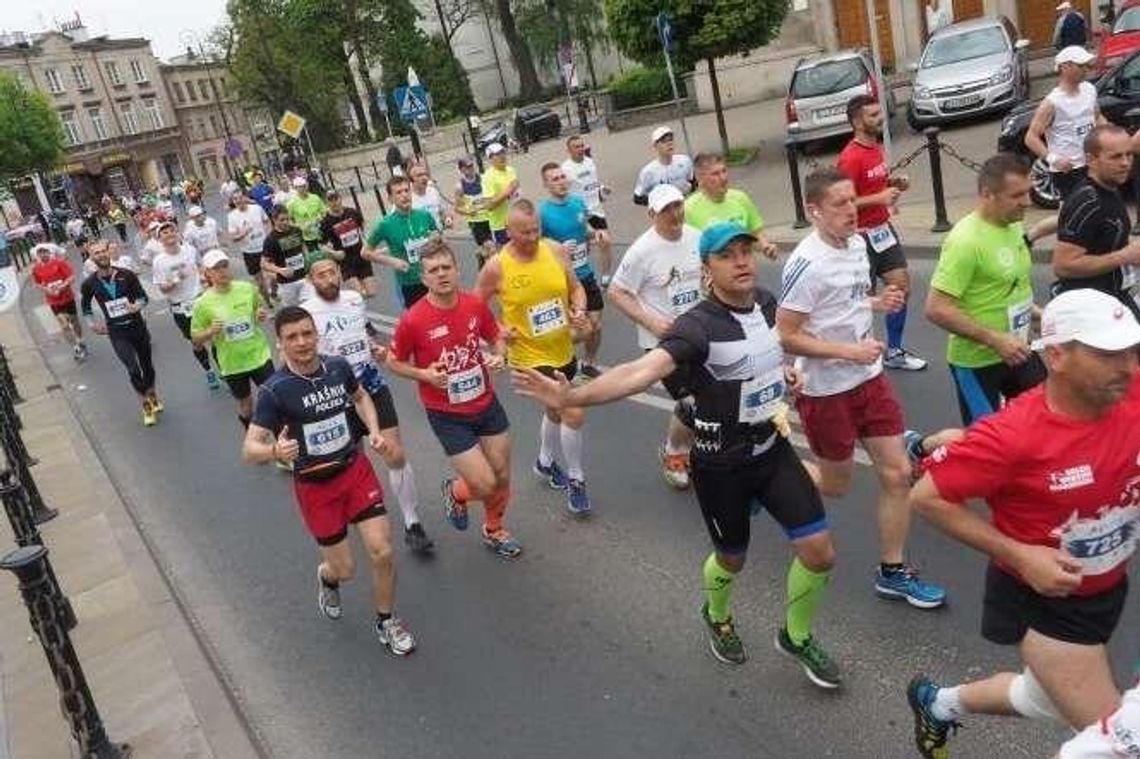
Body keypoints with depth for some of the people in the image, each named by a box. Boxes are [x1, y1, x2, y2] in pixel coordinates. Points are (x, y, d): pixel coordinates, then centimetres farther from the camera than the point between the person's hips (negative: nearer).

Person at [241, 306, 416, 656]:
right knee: (344, 569, 5)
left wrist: (374, 430, -1)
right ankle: (327, 578, 45)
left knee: (382, 551, -5)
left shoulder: (338, 366, -7)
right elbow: (249, 449, -20)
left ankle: (386, 622, 21)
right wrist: (275, 451, -42)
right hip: (314, 485, -3)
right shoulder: (275, 390, -19)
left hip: (355, 469, 3)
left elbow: (360, 396, 15)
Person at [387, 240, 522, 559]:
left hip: (486, 404, 4)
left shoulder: (476, 305, -8)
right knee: (484, 485, -7)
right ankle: (454, 491, 31)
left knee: (503, 475, 13)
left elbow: (495, 337, 11)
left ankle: (494, 531, 43)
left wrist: (498, 356, -10)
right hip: (447, 415, -4)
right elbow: (394, 362, -4)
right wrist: (424, 374, -20)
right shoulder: (413, 320, -19)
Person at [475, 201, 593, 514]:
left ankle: (545, 462, 52)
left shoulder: (556, 251, -6)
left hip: (564, 351, 6)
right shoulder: (496, 267, -16)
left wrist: (579, 311, -12)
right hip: (531, 356, -6)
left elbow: (576, 288, 7)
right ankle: (576, 481, 7)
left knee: (556, 410, 25)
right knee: (573, 413, -14)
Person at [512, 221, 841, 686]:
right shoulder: (697, 326, -26)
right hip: (721, 465, -5)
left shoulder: (766, 302, -4)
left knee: (819, 552, 2)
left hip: (773, 449, 5)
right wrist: (570, 397, -57)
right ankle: (717, 617, 53)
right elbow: (641, 372, -44)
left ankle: (797, 637, 32)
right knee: (732, 559, 16)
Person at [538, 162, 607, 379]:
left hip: (586, 273, 5)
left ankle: (589, 364, 34)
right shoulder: (542, 211, -17)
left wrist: (594, 235, -4)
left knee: (596, 324, 12)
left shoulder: (578, 201, 0)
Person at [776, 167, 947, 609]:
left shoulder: (856, 244, 4)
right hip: (826, 390, -7)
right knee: (836, 484, 10)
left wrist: (877, 302, 0)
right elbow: (787, 337, -21)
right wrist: (850, 351, -24)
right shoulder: (806, 264, -22)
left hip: (870, 378, 7)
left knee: (897, 474, 6)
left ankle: (892, 572, 21)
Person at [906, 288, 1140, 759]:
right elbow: (927, 498, -23)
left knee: (1049, 698, 28)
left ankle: (938, 702, 53)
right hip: (1042, 600, -6)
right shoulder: (1013, 436, -30)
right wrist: (1017, 555, -24)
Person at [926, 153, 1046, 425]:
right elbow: (936, 309, -28)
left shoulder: (1013, 226, 3)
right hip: (976, 361, -8)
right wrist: (995, 340, -28)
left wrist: (1037, 313, 6)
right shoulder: (965, 240, -25)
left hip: (1017, 352, 8)